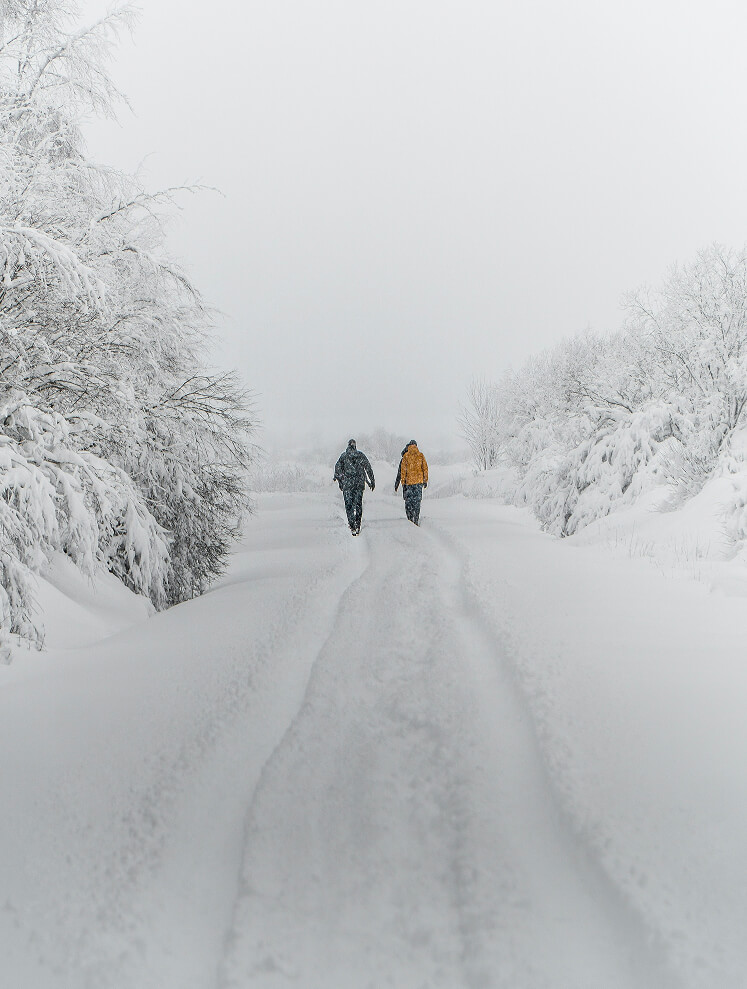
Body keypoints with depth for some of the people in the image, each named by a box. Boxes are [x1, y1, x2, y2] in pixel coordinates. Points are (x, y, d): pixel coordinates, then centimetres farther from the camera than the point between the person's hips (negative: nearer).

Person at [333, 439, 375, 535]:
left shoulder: (343, 455, 2)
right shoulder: (361, 455, 6)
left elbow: (338, 467, -4)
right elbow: (368, 468, 6)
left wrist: (340, 481, 3)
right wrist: (372, 481, 12)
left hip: (347, 483, -2)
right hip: (359, 482, 2)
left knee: (349, 505, 1)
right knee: (358, 504, 10)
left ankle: (352, 526, -11)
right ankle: (358, 526, 7)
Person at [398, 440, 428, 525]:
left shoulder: (405, 456, -3)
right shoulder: (421, 456, 3)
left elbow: (403, 471, -4)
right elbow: (425, 468, 5)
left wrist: (403, 483, 1)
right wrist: (425, 480, 12)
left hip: (409, 481, -2)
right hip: (419, 481, 2)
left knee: (408, 501, 7)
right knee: (417, 501, 6)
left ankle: (410, 519, 2)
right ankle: (416, 521, 3)